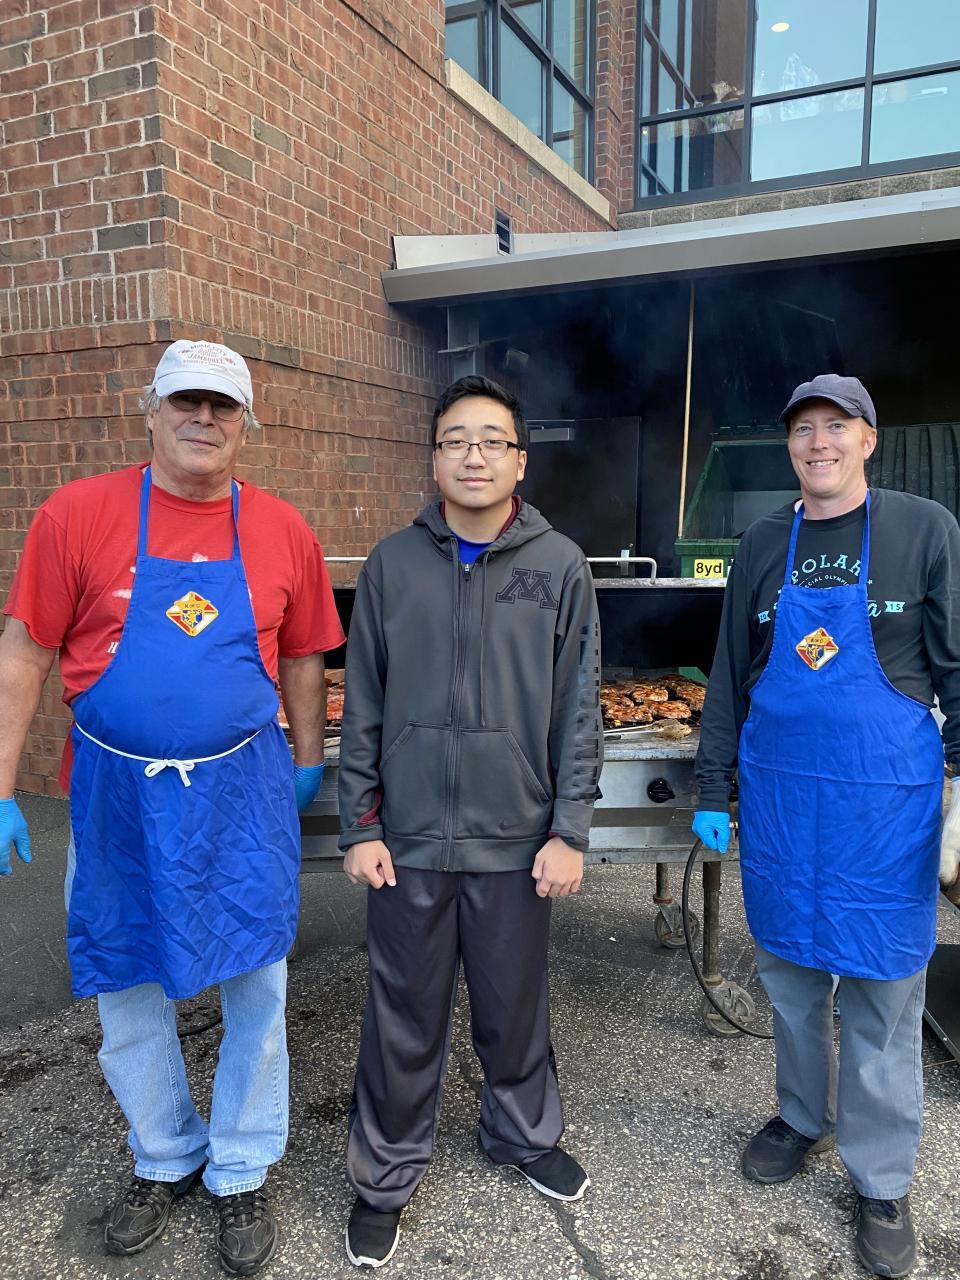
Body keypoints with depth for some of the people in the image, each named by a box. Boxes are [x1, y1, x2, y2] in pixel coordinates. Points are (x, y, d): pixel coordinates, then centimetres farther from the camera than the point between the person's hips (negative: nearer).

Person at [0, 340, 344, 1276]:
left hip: (244, 795, 1)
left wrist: (308, 767, 13)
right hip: (116, 794, 0)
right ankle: (164, 1159, 43)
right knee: (127, 992, 16)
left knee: (255, 987, 11)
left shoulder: (282, 533, -1)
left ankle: (240, 1174, 36)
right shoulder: (77, 515, -5)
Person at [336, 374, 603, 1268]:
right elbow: (362, 706, 2)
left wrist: (569, 831, -4)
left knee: (516, 1008, 18)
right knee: (404, 1021, 13)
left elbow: (579, 709, -1)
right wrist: (359, 827, 0)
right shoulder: (393, 562, 0)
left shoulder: (560, 565, -2)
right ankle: (384, 1178, 36)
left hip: (517, 840, 0)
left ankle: (523, 1136, 45)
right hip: (409, 838, 0)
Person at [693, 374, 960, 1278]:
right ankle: (803, 1118, 41)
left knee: (880, 990, 9)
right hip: (777, 795, 3)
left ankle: (881, 1182, 28)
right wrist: (712, 789, 8)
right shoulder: (765, 544, 5)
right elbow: (730, 677, 8)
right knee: (788, 974, 17)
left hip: (885, 797, -3)